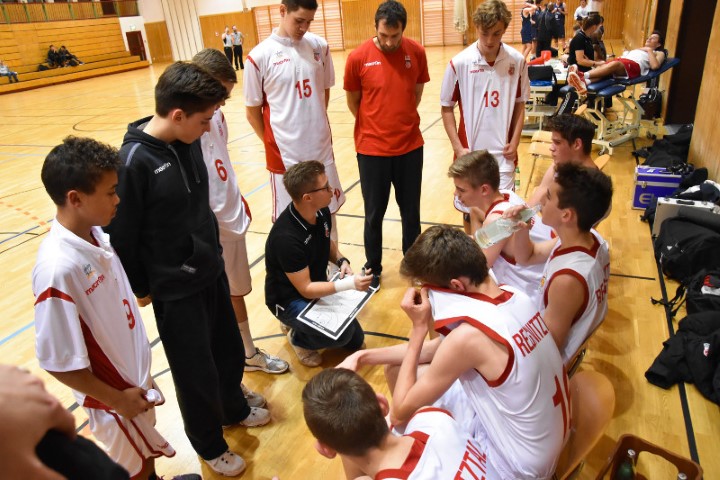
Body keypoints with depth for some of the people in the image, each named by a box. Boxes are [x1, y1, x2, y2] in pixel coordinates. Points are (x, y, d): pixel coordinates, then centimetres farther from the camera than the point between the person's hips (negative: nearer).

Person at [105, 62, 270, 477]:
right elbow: (122, 235, -16)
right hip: (175, 289, -6)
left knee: (228, 349, 22)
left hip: (212, 270, 7)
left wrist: (214, 251, 15)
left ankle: (234, 408, 50)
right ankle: (209, 444, 36)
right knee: (197, 372, 10)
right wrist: (140, 288, -5)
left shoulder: (190, 141, -4)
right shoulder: (134, 160, -25)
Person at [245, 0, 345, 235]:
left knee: (328, 209, 18)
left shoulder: (320, 46, 0)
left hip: (322, 150, 4)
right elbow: (252, 110, -2)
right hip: (286, 155, -4)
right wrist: (273, 143, 4)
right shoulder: (260, 56, -10)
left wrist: (315, 126, 12)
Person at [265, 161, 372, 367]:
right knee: (342, 335, -29)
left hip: (318, 287, 8)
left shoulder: (322, 211, -11)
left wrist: (341, 261, -10)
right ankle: (297, 335, 2)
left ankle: (300, 323, 23)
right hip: (290, 299, -7)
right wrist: (349, 284, -37)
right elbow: (305, 289, -29)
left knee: (356, 340, 10)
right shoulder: (286, 237, -34)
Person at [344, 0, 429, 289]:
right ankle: (373, 269, 29)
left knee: (411, 211, 14)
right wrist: (376, 126, 10)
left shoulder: (416, 52, -3)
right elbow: (353, 101, 3)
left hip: (410, 147, 2)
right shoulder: (358, 57, -10)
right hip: (372, 149, -2)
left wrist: (403, 121, 8)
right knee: (374, 213, 10)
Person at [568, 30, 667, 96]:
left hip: (634, 65, -6)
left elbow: (655, 66, -1)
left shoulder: (659, 53, 22)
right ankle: (584, 82, -57)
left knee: (615, 64, -37)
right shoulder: (641, 49, 43)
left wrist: (650, 50, 5)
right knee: (604, 67, -27)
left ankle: (583, 76, -54)